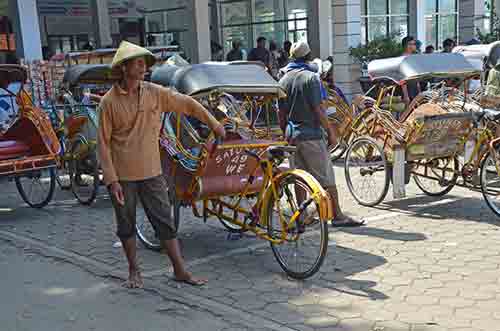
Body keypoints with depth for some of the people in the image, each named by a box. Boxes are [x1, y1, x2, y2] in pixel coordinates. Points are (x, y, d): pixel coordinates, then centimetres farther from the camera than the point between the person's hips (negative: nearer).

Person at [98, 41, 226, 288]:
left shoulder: (155, 93, -1)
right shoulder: (109, 101, -9)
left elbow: (187, 104, 11)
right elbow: (103, 143, -8)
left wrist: (213, 123, 15)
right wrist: (112, 180, -12)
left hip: (151, 173, 2)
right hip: (122, 176, -2)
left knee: (165, 222, 5)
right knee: (126, 226, 11)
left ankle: (180, 271, 15)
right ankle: (134, 271, 30)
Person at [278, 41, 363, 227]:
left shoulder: (284, 80, 8)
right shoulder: (311, 77, -10)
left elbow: (281, 112, 10)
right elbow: (318, 109, -14)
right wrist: (330, 131, -6)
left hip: (292, 135, 6)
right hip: (311, 135, -6)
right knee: (326, 178, -1)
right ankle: (337, 216, 2)